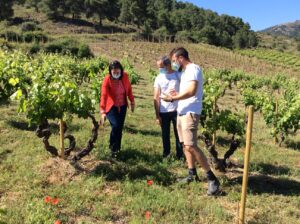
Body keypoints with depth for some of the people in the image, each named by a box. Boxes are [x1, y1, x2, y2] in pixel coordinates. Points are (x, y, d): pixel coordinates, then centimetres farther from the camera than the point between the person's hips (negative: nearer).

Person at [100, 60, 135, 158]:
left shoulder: (125, 76, -11)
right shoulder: (107, 80, -23)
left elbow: (129, 89, 4)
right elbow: (103, 96, -32)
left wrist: (132, 102, 8)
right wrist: (102, 111, -41)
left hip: (122, 106, 4)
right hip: (111, 107, -4)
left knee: (120, 128, 9)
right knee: (115, 126, -21)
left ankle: (117, 149, 28)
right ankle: (113, 148, 1)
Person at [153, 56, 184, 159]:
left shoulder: (178, 75, -3)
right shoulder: (159, 78, 2)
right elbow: (156, 98, 1)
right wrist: (157, 115, -2)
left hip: (176, 110, -2)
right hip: (163, 111, 2)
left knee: (178, 133, 5)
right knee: (165, 134, 12)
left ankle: (180, 155, 15)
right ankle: (166, 153, 26)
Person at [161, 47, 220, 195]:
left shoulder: (193, 69, -12)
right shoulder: (185, 71, 18)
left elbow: (191, 91, -25)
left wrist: (172, 98, -21)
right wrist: (177, 94, 11)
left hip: (190, 113, -10)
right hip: (182, 112, 10)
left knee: (191, 146, -17)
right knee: (185, 144, 13)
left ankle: (212, 178, -10)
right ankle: (192, 174, 24)